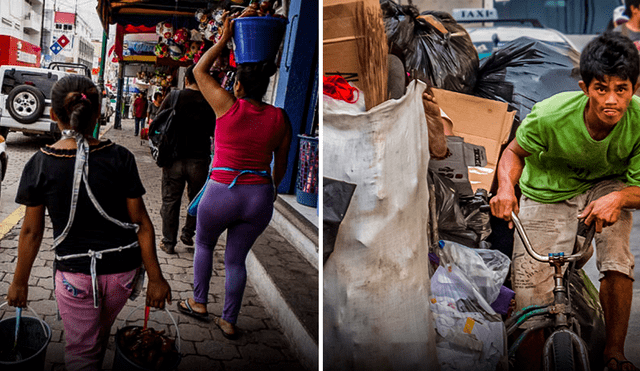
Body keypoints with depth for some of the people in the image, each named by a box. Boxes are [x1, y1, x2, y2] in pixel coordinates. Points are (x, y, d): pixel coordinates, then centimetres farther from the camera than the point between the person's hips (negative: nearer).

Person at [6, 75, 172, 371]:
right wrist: (156, 278, -3)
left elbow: (31, 231, -5)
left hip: (74, 273, -2)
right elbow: (141, 222, -10)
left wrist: (20, 282, 10)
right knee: (100, 333, 29)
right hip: (123, 269, 2)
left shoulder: (39, 166, -12)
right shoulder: (120, 158, -12)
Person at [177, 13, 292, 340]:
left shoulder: (229, 107, -11)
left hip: (222, 194, -3)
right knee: (236, 259, 19)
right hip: (259, 197, 3)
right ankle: (229, 321, 25)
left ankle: (199, 304, 35)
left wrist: (224, 39, 10)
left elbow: (199, 71, 4)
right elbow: (281, 164, 9)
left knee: (203, 243, 26)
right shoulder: (280, 119, -1)